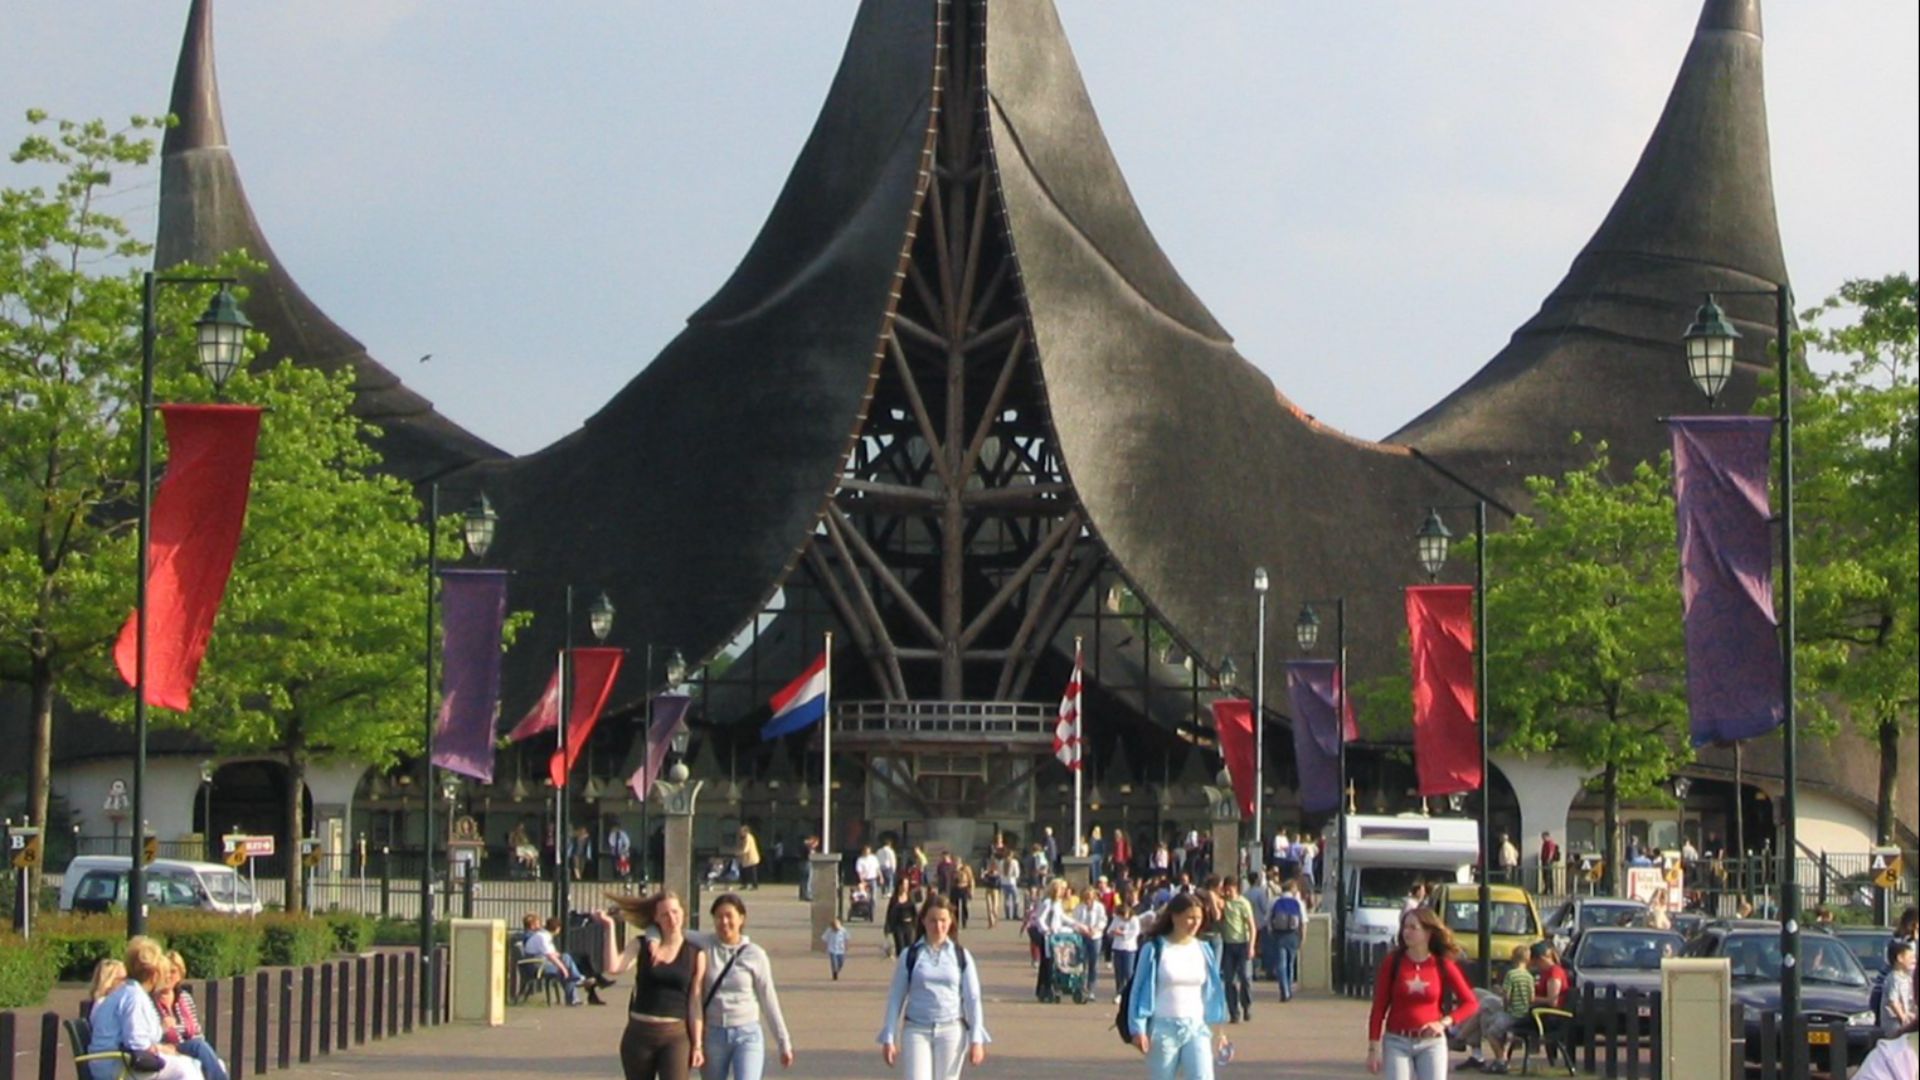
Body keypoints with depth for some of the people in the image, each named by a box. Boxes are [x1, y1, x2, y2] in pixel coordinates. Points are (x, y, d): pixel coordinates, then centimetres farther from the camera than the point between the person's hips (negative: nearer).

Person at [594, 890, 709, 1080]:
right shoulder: (641, 946, 3)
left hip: (675, 1037, -2)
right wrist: (610, 927, -15)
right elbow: (613, 967, -14)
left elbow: (694, 1003, 2)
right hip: (639, 1035, 2)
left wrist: (697, 1044, -2)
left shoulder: (695, 955, 2)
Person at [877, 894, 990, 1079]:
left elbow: (973, 999, 4)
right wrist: (889, 1039, 0)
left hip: (951, 1031, 1)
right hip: (916, 1031, -1)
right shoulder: (910, 956, 2)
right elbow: (895, 999, 5)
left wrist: (976, 1040, -3)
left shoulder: (960, 956, 4)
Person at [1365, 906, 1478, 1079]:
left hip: (1431, 1043, 0)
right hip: (1397, 1042, 0)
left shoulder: (1443, 966, -2)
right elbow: (1379, 1007, -1)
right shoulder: (1393, 962, -2)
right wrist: (1373, 1048, -5)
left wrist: (1445, 1022, -13)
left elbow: (1471, 1003, 2)